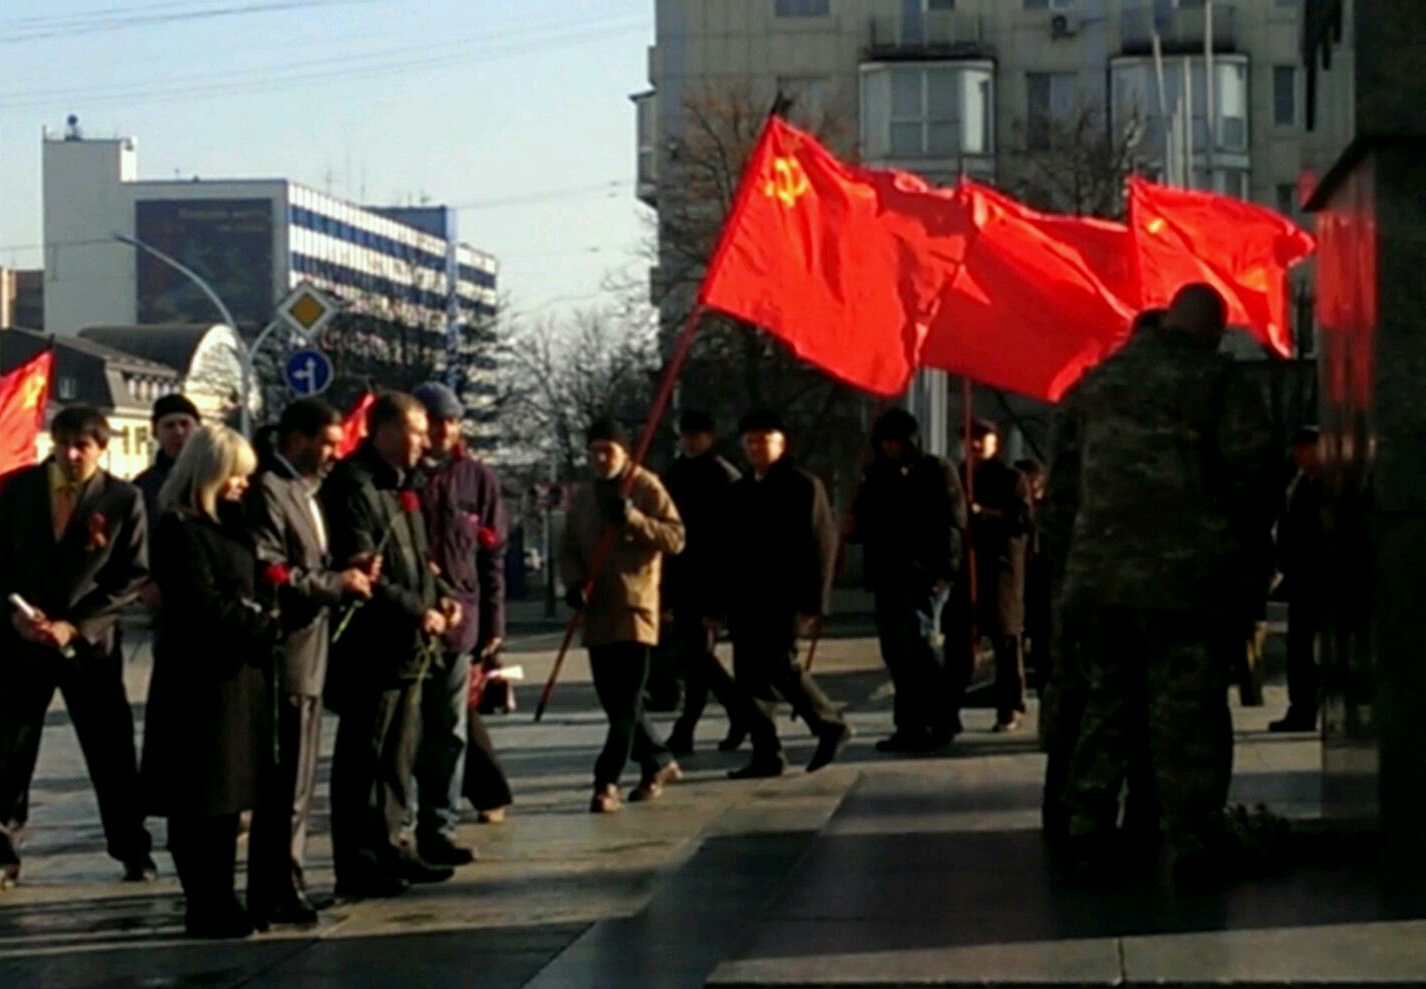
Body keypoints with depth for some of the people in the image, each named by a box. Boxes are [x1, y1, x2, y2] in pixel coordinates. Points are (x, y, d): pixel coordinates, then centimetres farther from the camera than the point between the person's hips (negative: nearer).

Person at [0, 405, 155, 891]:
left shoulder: (123, 499, -5)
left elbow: (133, 577, -5)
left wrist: (76, 625, -13)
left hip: (90, 641, -1)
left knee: (112, 753, 4)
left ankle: (134, 852, 15)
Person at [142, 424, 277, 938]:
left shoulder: (228, 524, 14)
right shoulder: (179, 530, -13)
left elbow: (253, 588, 18)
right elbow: (205, 607, -18)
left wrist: (266, 616, -1)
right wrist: (263, 625, -11)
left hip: (238, 672, 9)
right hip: (201, 678, -9)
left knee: (228, 792, 11)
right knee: (201, 798, -2)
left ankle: (219, 903, 17)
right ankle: (207, 909, 3)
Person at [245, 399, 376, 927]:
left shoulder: (303, 492, 18)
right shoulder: (268, 491, -13)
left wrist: (349, 573, 5)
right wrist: (338, 583, -15)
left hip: (308, 657, 10)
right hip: (286, 658, -10)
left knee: (296, 785, 15)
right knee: (284, 785, -6)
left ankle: (281, 888, 22)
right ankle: (277, 895, -1)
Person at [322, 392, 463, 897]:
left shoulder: (398, 485, 19)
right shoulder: (353, 486, -13)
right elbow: (359, 572, -20)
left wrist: (441, 595, 8)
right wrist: (417, 612, -19)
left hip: (408, 647, 10)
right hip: (371, 647, -10)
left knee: (398, 756, 15)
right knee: (363, 757, -3)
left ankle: (388, 846, 24)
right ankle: (358, 863, 2)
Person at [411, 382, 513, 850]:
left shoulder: (477, 478, 7)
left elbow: (493, 556, 9)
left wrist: (493, 624, 5)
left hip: (459, 622, 3)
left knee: (450, 732, 8)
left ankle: (438, 829, 15)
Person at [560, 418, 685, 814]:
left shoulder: (647, 488, -3)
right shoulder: (583, 496, 13)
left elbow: (675, 537, -10)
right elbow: (569, 548, 15)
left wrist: (633, 517, -23)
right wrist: (573, 582, -5)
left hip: (635, 608, -6)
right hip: (596, 612, 6)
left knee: (626, 702, -9)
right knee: (614, 701, 11)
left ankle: (607, 782, -9)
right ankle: (658, 762, 28)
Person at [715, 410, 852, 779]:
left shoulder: (802, 486, -2)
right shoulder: (739, 493, 17)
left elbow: (822, 543, -8)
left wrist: (813, 600, -15)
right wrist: (720, 601, 11)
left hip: (785, 597, -7)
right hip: (745, 598, 7)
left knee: (779, 662, -14)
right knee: (749, 676, 3)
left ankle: (830, 725, 5)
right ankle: (766, 755, 7)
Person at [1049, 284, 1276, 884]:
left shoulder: (1098, 382, 13)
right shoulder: (1220, 384, -5)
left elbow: (1063, 477, 16)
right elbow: (1252, 479, -9)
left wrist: (1075, 552, 21)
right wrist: (1245, 555, 3)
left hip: (1098, 573, 5)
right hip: (1189, 579, -5)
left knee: (1105, 701, 13)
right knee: (1186, 711, -1)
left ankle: (1087, 833, 13)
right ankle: (1192, 846, -1)